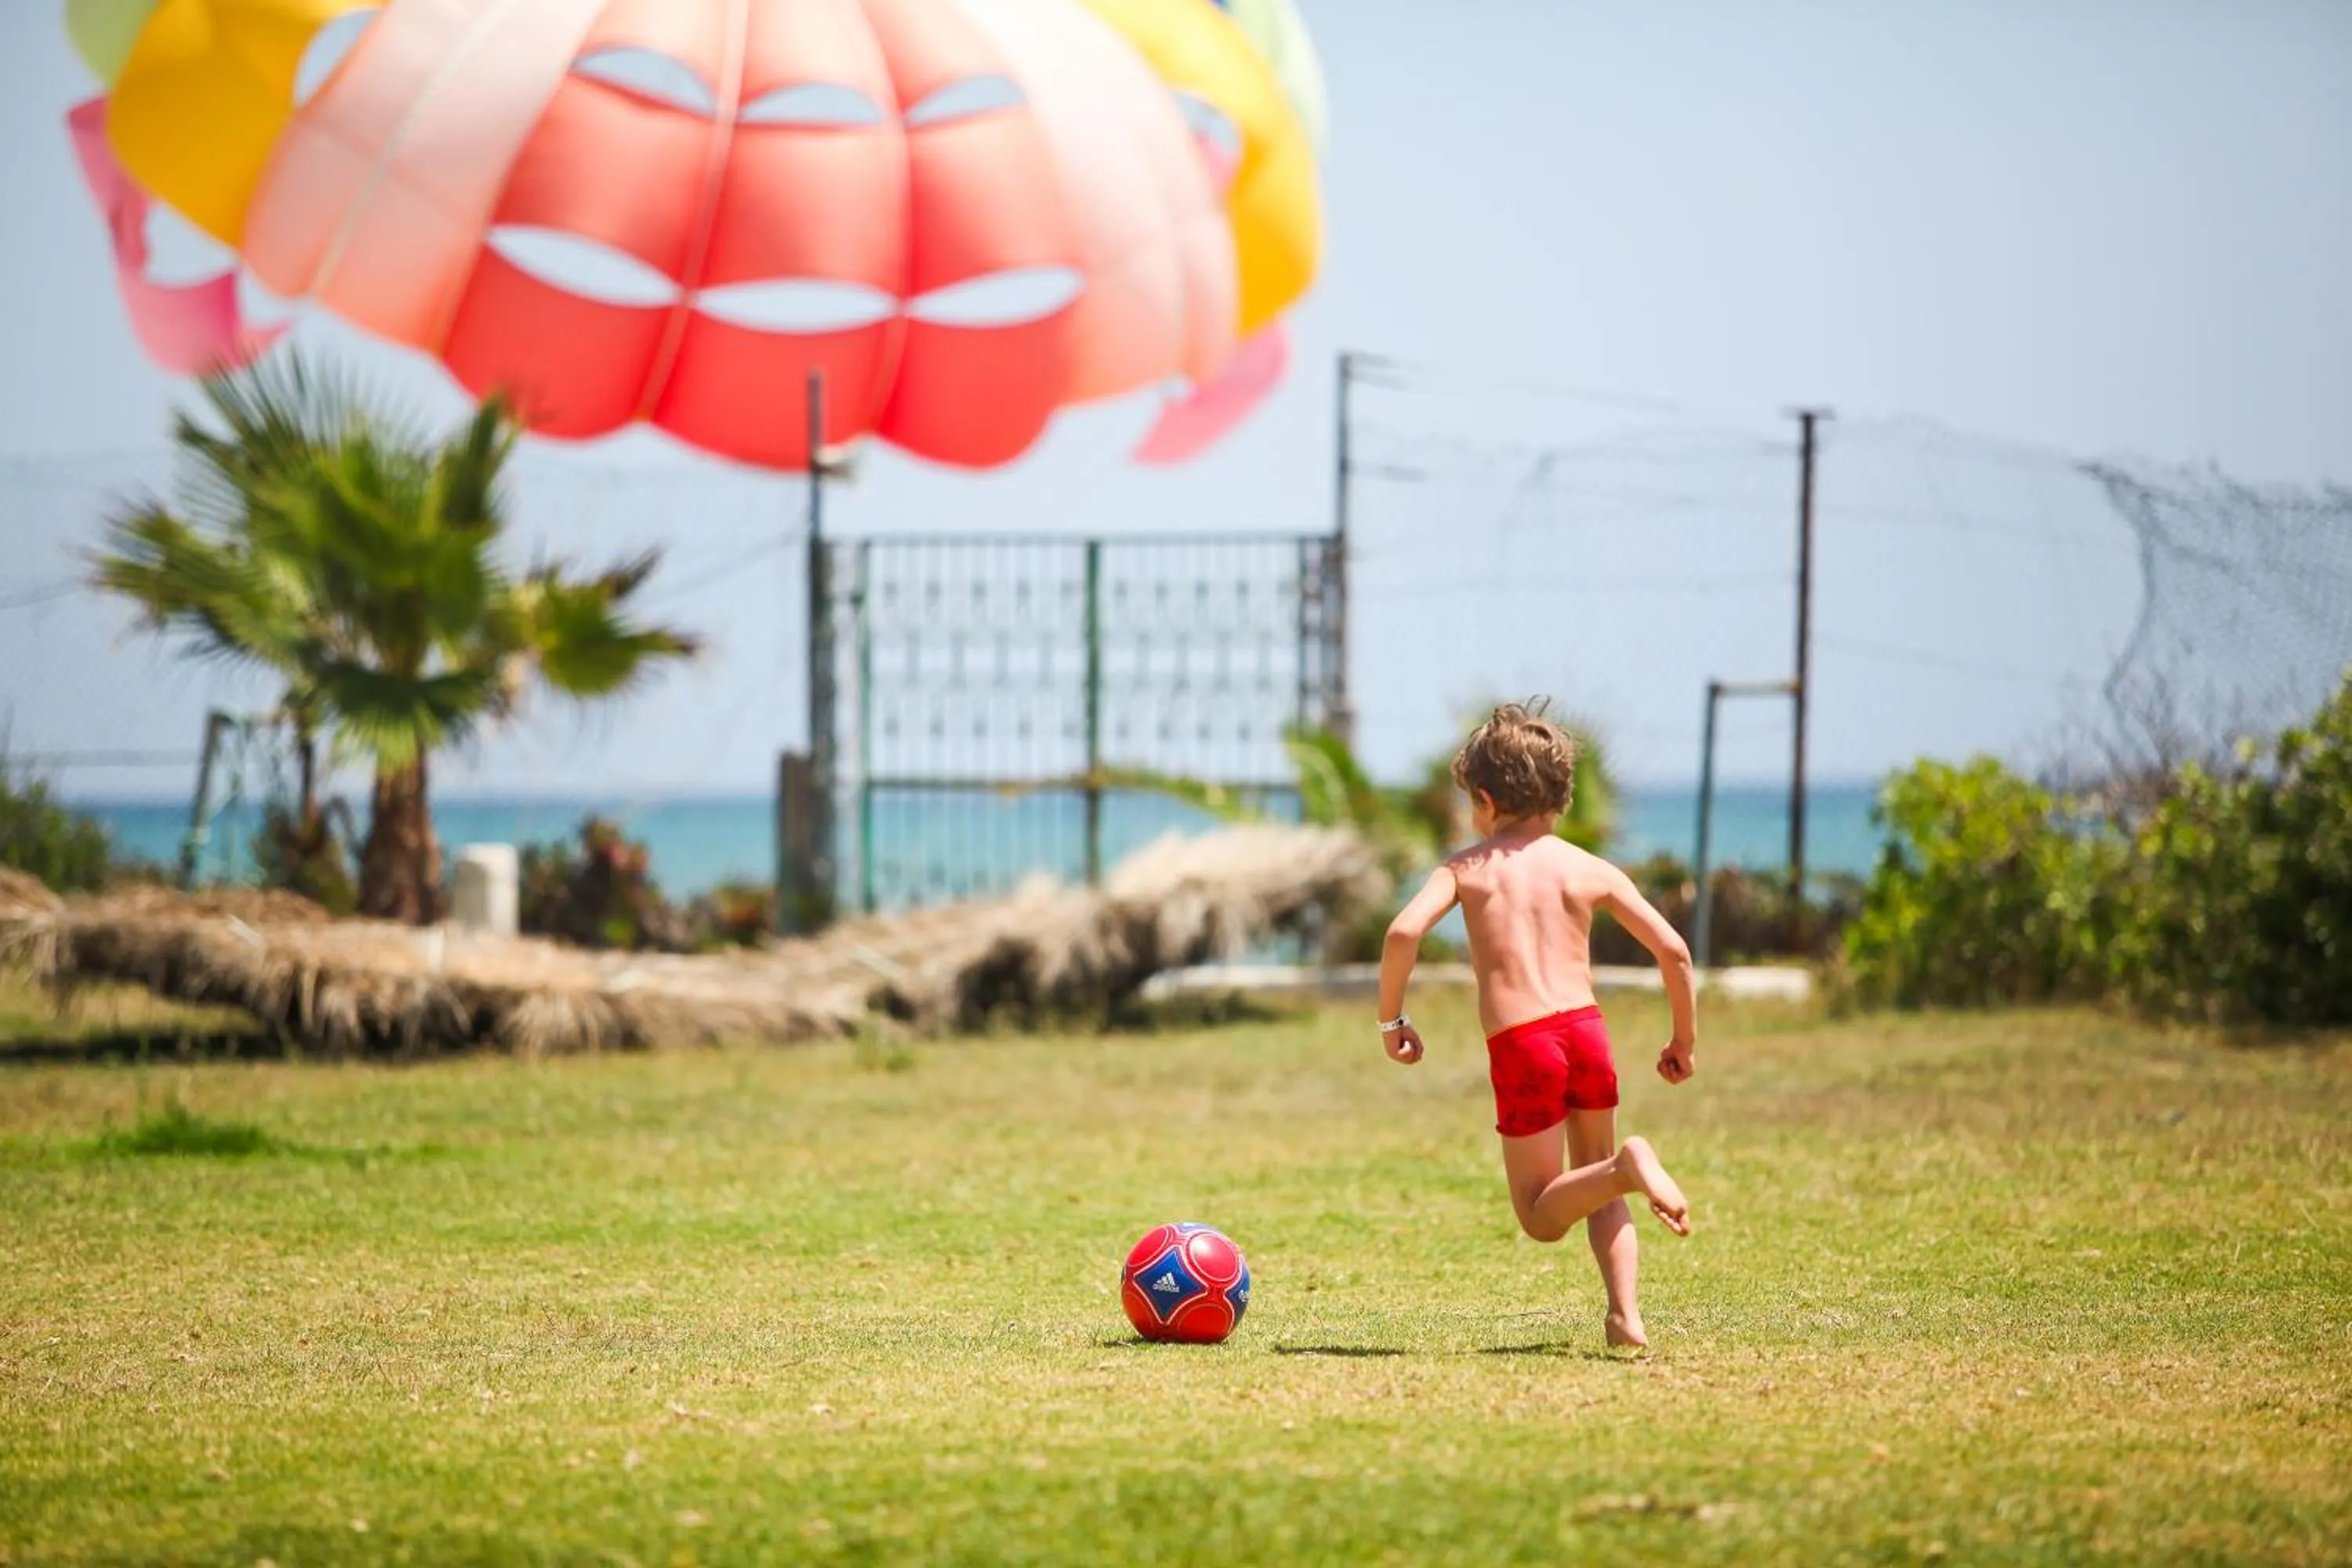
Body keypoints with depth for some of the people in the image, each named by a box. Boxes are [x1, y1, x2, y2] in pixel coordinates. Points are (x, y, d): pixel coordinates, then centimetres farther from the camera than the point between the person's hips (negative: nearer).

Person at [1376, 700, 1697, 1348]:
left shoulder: (1467, 868, 7)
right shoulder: (1590, 871, 11)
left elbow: (1404, 932, -9)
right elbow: (1672, 949, 7)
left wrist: (1391, 1021, 5)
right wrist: (1685, 1040, 20)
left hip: (1518, 1046, -2)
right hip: (1585, 1028, 2)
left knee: (1542, 1215, 8)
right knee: (1595, 1188, 22)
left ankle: (1626, 1167, -22)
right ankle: (1625, 1312, 0)